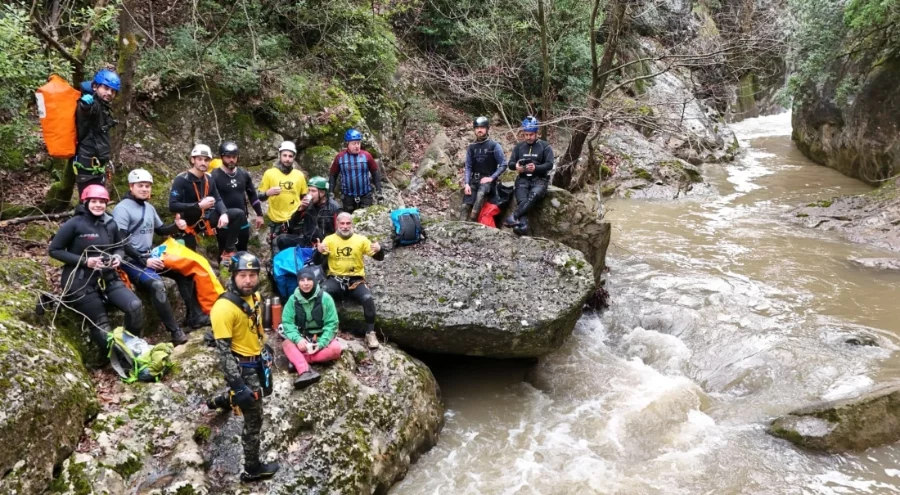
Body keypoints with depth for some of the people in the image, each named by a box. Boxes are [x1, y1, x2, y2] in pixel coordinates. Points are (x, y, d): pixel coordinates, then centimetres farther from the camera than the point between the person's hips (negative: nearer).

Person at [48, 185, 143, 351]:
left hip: (108, 278, 4)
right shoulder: (75, 224, -12)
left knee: (135, 306, -17)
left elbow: (120, 247, 19)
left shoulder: (110, 224, 4)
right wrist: (84, 261, -18)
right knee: (101, 325, -3)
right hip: (81, 283, -4)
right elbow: (54, 250, -8)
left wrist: (118, 257, -6)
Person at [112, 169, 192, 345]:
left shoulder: (149, 208, 13)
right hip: (131, 260, -9)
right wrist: (144, 261, -23)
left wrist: (176, 226, 2)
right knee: (156, 284, -31)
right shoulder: (122, 209, -11)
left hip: (150, 256, 9)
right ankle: (175, 332, -29)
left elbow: (160, 230, 24)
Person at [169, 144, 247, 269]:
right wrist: (199, 205, -32)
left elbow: (218, 200, -1)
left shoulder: (209, 179, 3)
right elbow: (172, 206, -25)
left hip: (207, 217, 5)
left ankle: (228, 253, -10)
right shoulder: (181, 180, -17)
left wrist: (224, 214, -23)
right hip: (190, 223, -5)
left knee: (239, 214, -12)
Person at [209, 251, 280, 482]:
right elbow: (223, 350, -25)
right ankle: (252, 469, 22)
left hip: (256, 361, 8)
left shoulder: (254, 296, -2)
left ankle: (221, 402, 61)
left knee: (262, 392, 34)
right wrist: (238, 385, -26)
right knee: (254, 420, 2)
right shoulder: (224, 307, -28)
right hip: (242, 367, -8)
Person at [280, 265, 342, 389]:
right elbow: (287, 322, -9)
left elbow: (331, 324, -10)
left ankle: (297, 361, -29)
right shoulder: (293, 299, -5)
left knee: (336, 348, -30)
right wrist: (297, 339, -27)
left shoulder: (325, 298, -10)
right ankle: (305, 372, -49)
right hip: (301, 338, 1)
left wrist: (321, 343, -23)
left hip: (321, 338, -1)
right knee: (287, 343, -29)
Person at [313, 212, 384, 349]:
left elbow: (379, 258, 4)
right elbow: (316, 262, -1)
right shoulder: (329, 239, 5)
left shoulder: (361, 239, 5)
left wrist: (378, 249, -20)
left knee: (368, 298, -28)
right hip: (335, 279, 0)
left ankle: (370, 333, -11)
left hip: (356, 280, 0)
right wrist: (318, 251, -24)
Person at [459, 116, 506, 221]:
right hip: (474, 179, 4)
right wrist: (467, 184, -7)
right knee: (465, 206, -17)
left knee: (480, 194, -36)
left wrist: (491, 178, -12)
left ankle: (472, 220, -37)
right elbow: (468, 167, 7)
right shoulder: (471, 147, 10)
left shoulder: (494, 145, -2)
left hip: (488, 179, -4)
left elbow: (503, 164, -3)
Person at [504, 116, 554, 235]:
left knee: (534, 195, -36)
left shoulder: (545, 146, 5)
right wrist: (516, 166, -17)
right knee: (522, 200, -28)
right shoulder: (519, 147, 15)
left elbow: (549, 164, -5)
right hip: (523, 179, 2)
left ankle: (514, 216, -45)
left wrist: (535, 168, -24)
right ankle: (523, 226, -46)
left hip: (539, 179, -2)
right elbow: (510, 163, 9)